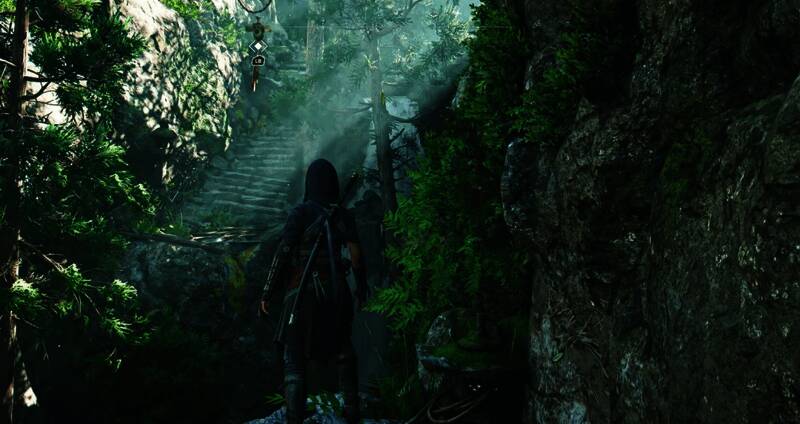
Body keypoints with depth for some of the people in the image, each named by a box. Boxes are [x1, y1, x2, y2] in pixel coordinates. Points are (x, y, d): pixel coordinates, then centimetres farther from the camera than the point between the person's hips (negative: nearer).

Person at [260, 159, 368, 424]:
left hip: (303, 291, -4)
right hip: (336, 290, 4)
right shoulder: (344, 216, 4)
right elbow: (356, 255, 1)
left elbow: (283, 254, -11)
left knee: (294, 356, 0)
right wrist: (361, 287, 16)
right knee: (343, 350, 21)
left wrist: (267, 293, -5)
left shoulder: (301, 212, -6)